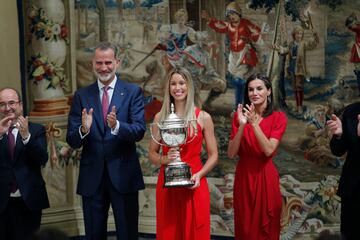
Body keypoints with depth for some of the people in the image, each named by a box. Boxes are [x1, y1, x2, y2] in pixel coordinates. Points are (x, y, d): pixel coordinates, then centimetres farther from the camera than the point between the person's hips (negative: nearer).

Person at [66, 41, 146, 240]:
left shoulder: (132, 92, 0)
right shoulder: (81, 96, 4)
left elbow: (139, 131, -11)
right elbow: (72, 141, -1)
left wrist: (117, 126, -30)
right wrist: (83, 129, -23)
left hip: (123, 174, -2)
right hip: (92, 176, 2)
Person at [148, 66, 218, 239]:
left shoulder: (203, 118, 1)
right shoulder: (160, 117, 6)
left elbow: (213, 155, 4)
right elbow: (152, 154, 10)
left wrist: (199, 174, -12)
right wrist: (164, 159, -11)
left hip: (193, 185, -1)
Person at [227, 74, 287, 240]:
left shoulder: (278, 117, -3)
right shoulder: (240, 115, 3)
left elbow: (269, 150, -16)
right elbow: (231, 153, -5)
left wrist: (254, 123, -22)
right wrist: (242, 125, -17)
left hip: (265, 177, -2)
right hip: (243, 177, 2)